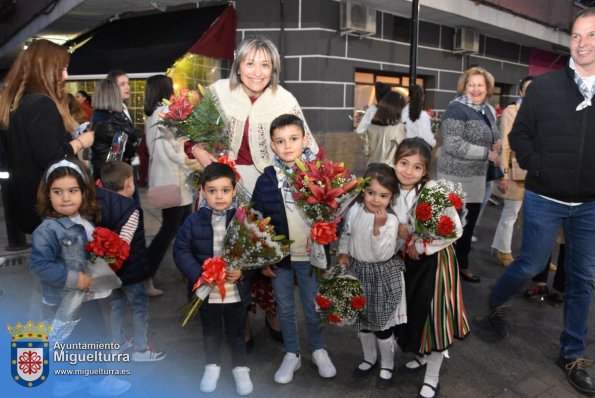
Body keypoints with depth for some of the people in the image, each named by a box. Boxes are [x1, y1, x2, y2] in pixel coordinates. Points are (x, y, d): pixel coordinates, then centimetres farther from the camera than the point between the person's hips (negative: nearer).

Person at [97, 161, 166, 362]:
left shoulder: (98, 203, -1)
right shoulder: (131, 209, -22)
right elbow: (123, 243, -28)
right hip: (129, 268, -7)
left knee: (117, 304, 22)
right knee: (140, 307, 7)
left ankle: (118, 342, 35)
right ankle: (140, 349, 15)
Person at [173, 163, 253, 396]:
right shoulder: (194, 221, -10)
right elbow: (181, 251, -8)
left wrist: (243, 271, -19)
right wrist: (199, 275, -19)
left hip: (236, 289, 0)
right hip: (206, 290, 1)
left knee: (236, 333, 17)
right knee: (211, 332, 22)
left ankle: (240, 368, 39)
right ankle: (212, 365, 45)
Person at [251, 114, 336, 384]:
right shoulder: (266, 180, -7)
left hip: (311, 255, -1)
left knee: (313, 307, 14)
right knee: (285, 308, 16)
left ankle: (319, 351, 37)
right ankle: (292, 355, 35)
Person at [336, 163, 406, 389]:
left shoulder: (390, 220, -21)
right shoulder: (354, 211, -7)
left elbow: (383, 255, -28)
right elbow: (346, 234, 11)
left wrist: (379, 227, -37)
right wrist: (343, 253, -3)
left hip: (382, 275, -5)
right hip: (358, 271, 5)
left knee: (382, 324, 10)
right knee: (362, 320, 20)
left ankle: (387, 365, 34)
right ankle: (369, 358, 44)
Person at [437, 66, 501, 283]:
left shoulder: (487, 110, 12)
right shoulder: (456, 109, -14)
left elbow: (491, 139, 24)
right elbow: (453, 145, -23)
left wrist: (496, 146, 0)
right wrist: (487, 153, -17)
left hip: (477, 176, 9)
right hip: (457, 176, -8)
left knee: (469, 224, 16)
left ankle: (462, 265, 30)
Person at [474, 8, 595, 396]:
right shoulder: (545, 86, -4)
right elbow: (519, 134, 1)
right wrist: (538, 168, -9)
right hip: (545, 199, -3)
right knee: (531, 265, 4)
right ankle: (494, 306, 35)